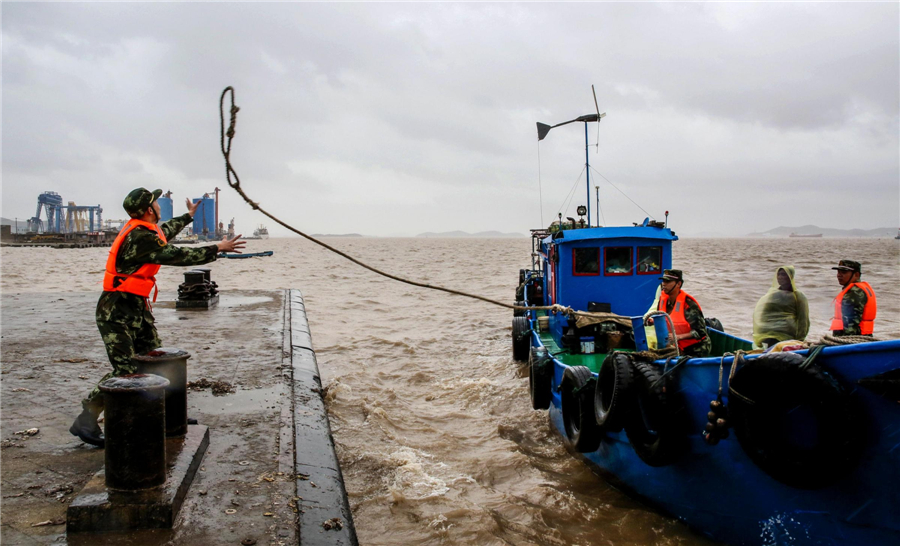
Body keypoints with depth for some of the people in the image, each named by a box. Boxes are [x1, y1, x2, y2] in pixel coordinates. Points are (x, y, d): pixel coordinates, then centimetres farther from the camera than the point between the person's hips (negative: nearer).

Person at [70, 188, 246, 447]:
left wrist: (188, 216, 46)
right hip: (117, 311, -10)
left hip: (137, 307, 10)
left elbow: (164, 231, 31)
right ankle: (85, 421, -5)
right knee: (124, 369, -13)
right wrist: (218, 249, -18)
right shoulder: (141, 237, -22)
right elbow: (178, 256, -24)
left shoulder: (140, 229, 9)